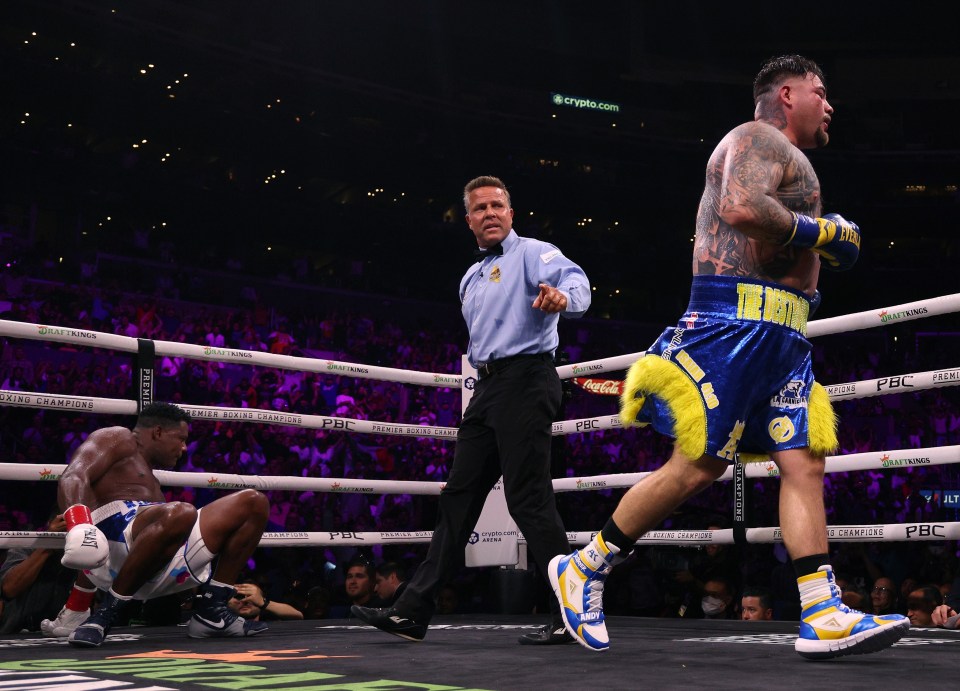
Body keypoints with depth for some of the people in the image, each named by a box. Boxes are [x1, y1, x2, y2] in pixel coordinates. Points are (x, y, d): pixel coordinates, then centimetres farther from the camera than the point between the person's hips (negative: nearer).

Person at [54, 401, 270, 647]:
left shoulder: (150, 480, 37)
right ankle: (106, 612, -23)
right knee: (180, 513, -41)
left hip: (158, 568, 8)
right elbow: (73, 478, -6)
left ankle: (211, 612, 0)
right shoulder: (118, 438, 12)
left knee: (253, 503, 4)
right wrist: (78, 524, -26)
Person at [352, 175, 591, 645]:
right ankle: (413, 612, 9)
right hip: (487, 387, 8)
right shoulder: (471, 278, 23)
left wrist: (562, 295, -46)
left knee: (528, 498, -12)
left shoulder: (532, 253, -2)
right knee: (458, 497, 6)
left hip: (525, 381, -8)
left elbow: (574, 279, -23)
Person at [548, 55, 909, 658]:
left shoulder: (780, 158, 29)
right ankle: (584, 570, 1)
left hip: (781, 336, 10)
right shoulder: (760, 138, -3)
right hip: (737, 320, -10)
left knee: (805, 462, -1)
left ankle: (823, 617, -4)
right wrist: (821, 231, -12)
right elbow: (741, 209, -24)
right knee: (698, 467, -11)